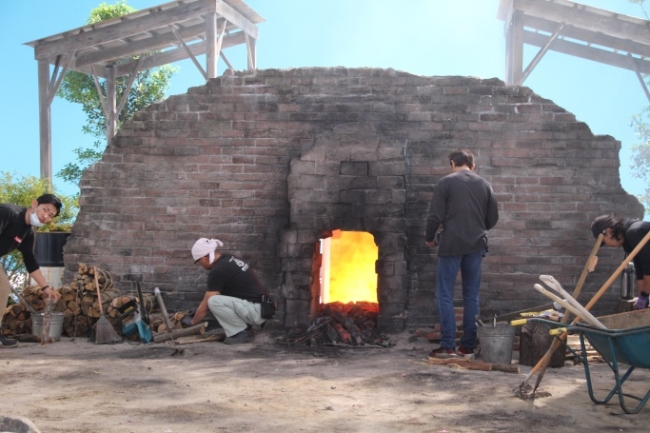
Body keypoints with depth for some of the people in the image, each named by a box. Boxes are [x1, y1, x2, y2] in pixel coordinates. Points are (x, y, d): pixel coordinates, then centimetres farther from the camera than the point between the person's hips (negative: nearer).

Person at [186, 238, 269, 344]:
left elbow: (205, 305, -7)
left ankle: (242, 333, -6)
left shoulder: (218, 271, -15)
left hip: (257, 310, -10)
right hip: (261, 306, 10)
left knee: (214, 301, -19)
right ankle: (245, 328, 13)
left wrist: (192, 322, 10)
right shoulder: (228, 259, 13)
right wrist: (196, 312, 29)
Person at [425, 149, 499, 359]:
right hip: (476, 246, 4)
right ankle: (468, 346, 12)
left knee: (445, 295, 3)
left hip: (451, 245, -4)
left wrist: (429, 238, 8)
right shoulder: (484, 184, 10)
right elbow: (493, 218, 12)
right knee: (471, 297, 10)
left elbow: (435, 217, -9)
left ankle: (447, 346, 1)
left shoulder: (446, 182, -3)